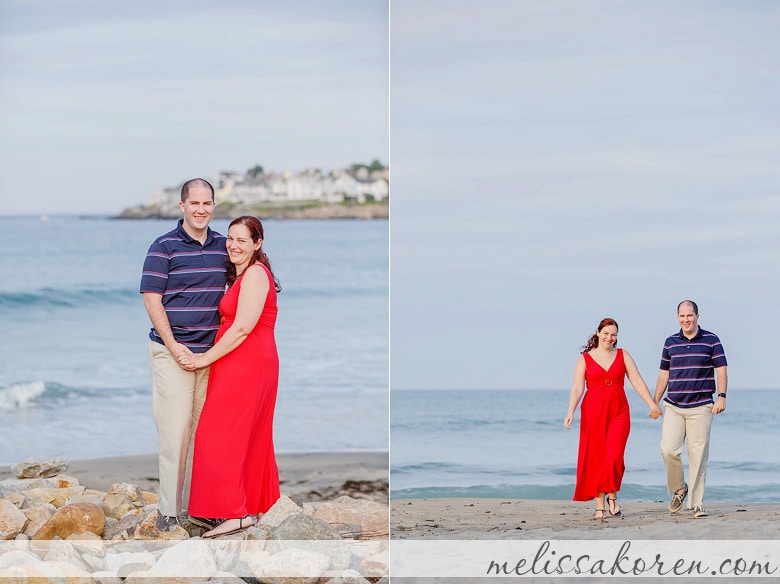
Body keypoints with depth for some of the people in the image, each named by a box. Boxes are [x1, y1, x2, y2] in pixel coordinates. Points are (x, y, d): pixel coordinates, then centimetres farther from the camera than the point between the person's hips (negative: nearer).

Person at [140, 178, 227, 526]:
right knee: (175, 429, -7)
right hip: (173, 351, -5)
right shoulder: (164, 247, -4)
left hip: (212, 353, 5)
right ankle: (170, 510, -2)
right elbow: (152, 299, -7)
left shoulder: (223, 246, 10)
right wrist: (173, 346, -13)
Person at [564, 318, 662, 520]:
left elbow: (637, 382, 7)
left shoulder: (622, 355, 10)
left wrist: (652, 404, -2)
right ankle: (600, 506, 5)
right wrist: (570, 412, -16)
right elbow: (577, 388, -2)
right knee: (595, 459, -1)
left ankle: (612, 497, 8)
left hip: (619, 412, 0)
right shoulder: (585, 359, 6)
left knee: (614, 457, -13)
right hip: (593, 412, 0)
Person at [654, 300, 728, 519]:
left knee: (698, 456, -3)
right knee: (668, 449, -13)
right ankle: (678, 489, 10)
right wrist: (655, 402, 16)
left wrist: (721, 397, -11)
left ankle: (697, 503, 3)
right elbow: (664, 374, 18)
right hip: (673, 407, 2)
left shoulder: (711, 340, 3)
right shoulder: (671, 342, 11)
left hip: (700, 408, -2)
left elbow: (721, 370, 2)